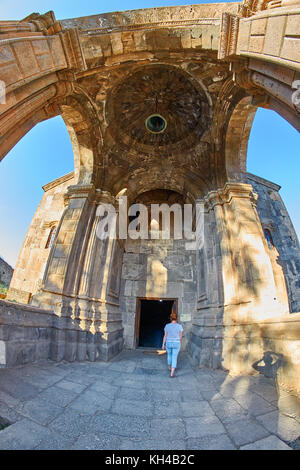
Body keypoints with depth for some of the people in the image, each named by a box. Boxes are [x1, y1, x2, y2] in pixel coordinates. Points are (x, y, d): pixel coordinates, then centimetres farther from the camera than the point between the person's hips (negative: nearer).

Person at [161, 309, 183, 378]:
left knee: (169, 355, 26)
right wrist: (179, 343, 12)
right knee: (174, 358, 8)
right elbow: (180, 337, -5)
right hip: (176, 344, -1)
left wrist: (163, 345, 2)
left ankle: (169, 367, 44)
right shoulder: (179, 326, -12)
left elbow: (165, 336, -6)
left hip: (168, 343, 2)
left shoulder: (167, 326, -10)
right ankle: (172, 373, 0)